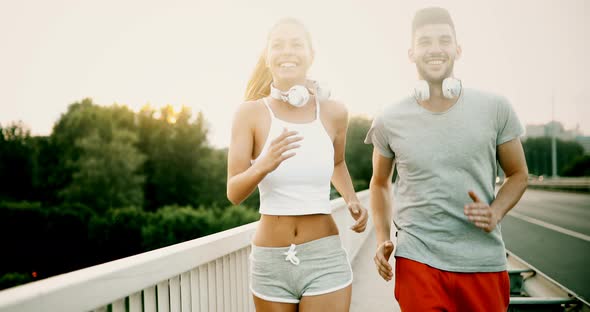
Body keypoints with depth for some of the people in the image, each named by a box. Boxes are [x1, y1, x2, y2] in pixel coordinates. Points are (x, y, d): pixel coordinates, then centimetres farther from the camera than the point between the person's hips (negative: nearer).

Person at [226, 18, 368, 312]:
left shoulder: (334, 112, -1)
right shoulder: (251, 113, -7)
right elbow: (234, 193, -10)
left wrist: (353, 201, 3)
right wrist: (263, 165, -28)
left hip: (325, 258, 0)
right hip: (270, 262, 0)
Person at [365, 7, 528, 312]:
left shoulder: (495, 109, -3)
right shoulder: (389, 120, -1)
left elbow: (518, 174, 7)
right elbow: (380, 182, 14)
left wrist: (496, 211, -12)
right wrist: (382, 237, 2)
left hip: (483, 261, 1)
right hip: (417, 260, 0)